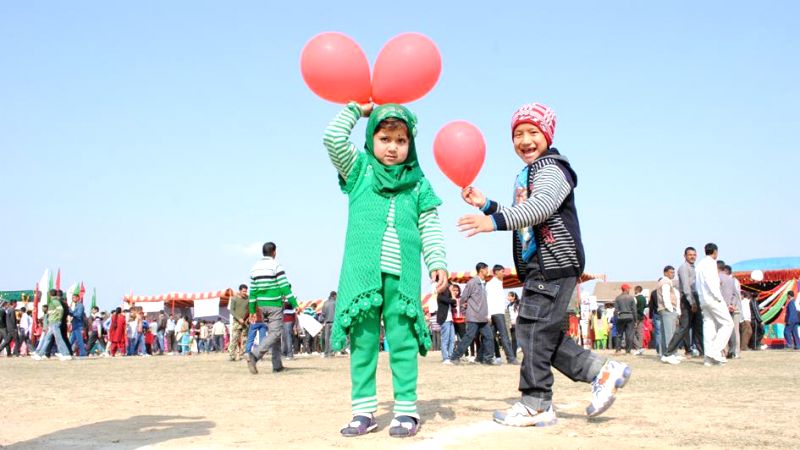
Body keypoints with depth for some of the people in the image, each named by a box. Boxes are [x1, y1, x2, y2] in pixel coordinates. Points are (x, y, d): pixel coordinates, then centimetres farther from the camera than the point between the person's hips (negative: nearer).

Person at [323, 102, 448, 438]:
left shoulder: (418, 183, 12)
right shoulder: (359, 170, 12)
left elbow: (430, 228, 9)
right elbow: (333, 138, 0)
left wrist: (437, 262, -2)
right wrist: (356, 108, 12)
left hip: (402, 274, 0)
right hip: (362, 271, 0)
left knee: (403, 341, 1)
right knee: (362, 340, 3)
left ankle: (406, 409, 7)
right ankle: (363, 410, 9)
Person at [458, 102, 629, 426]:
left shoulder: (551, 168, -9)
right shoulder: (527, 176, 23)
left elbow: (541, 207, -30)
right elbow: (521, 221, 31)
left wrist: (496, 221, -42)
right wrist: (486, 205, 21)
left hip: (555, 263, -10)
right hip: (538, 267, 10)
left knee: (534, 329, -10)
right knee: (545, 334, 11)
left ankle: (536, 405, -3)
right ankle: (602, 371, 17)